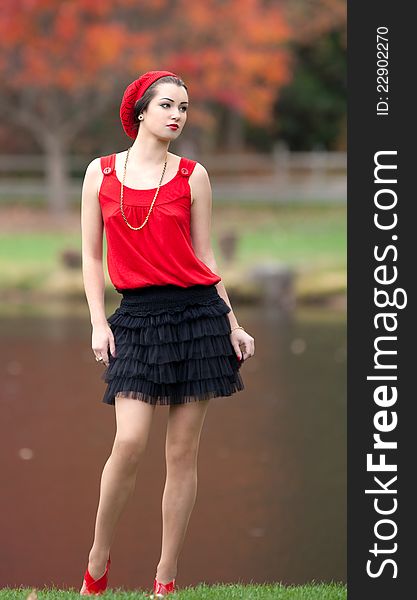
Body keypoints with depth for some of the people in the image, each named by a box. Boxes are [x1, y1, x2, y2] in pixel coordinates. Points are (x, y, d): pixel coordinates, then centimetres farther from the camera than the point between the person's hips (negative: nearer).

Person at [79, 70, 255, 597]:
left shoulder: (192, 176, 6)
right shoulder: (101, 173, 6)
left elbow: (203, 256, 10)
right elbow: (91, 256, 8)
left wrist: (233, 324, 7)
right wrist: (98, 324, -1)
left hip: (197, 313, 1)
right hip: (136, 317, -1)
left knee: (183, 451, 2)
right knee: (130, 442, -14)